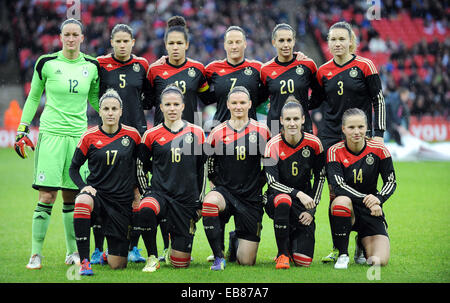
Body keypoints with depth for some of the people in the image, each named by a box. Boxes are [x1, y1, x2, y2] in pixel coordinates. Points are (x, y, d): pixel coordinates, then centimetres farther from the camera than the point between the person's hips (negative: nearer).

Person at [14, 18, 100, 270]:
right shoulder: (47, 63, 0)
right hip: (51, 133, -3)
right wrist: (23, 129, 5)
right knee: (47, 196, -10)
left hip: (79, 135, 3)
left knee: (72, 196, 4)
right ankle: (36, 254, -4)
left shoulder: (91, 66, 7)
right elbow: (33, 98, 9)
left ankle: (73, 251, 15)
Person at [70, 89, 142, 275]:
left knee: (117, 265, -3)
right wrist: (83, 187, -10)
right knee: (82, 201, -41)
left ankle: (110, 254, 39)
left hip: (122, 200, 1)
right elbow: (74, 168, 6)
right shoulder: (90, 137, -2)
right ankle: (84, 261, -31)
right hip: (97, 193, 0)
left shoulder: (132, 135, -1)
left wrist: (136, 187, 7)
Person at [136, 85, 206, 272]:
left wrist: (200, 203, 8)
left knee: (180, 263, -2)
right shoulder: (152, 135, 2)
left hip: (187, 199, 1)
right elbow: (141, 165, 13)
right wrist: (143, 192, 7)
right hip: (159, 193, 0)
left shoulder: (196, 133, 4)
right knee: (146, 210, -40)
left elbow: (202, 170, 9)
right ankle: (152, 258, -17)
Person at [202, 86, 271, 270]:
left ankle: (236, 241, 39)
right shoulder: (217, 133, 0)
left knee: (246, 262, -1)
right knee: (210, 202, -39)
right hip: (224, 191, 0)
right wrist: (220, 185, 3)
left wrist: (259, 184, 4)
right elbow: (207, 167, 11)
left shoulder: (262, 131, 0)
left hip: (251, 198, 0)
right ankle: (218, 257, -23)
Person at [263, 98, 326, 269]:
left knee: (304, 261, -11)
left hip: (304, 202, 2)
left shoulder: (313, 144, -6)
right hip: (277, 197, -2)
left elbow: (320, 178, 2)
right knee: (283, 201, -42)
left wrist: (312, 209, -4)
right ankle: (282, 254, -22)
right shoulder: (273, 146, -13)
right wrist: (298, 194, -32)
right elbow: (272, 182, -17)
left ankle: (293, 242, 29)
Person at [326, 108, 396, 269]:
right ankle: (342, 254, -19)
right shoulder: (335, 152, -8)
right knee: (341, 201, -40)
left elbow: (391, 181, 1)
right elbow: (338, 186, -18)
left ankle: (363, 245, 22)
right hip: (348, 208, -1)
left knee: (380, 260, -18)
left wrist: (378, 198, -20)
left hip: (371, 213, 2)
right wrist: (365, 200, -30)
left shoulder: (378, 149, -3)